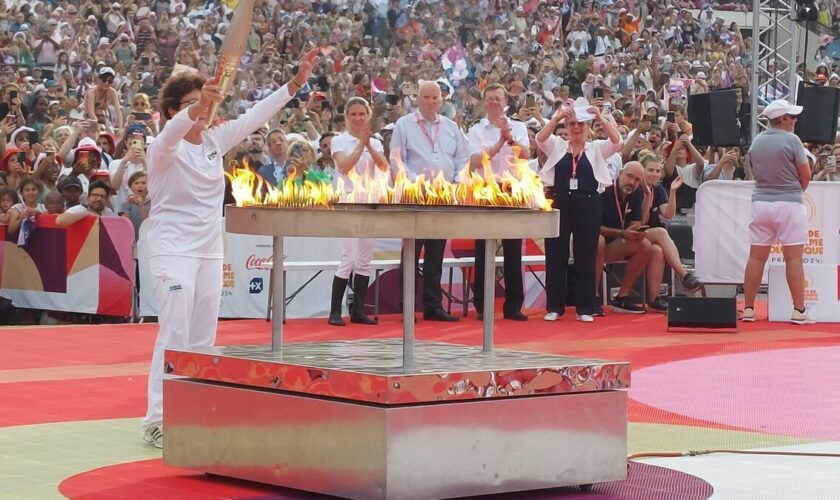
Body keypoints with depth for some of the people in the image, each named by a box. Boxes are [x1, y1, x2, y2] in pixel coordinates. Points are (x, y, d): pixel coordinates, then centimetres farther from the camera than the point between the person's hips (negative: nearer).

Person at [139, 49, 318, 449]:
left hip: (210, 250, 7)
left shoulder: (215, 140, 8)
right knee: (175, 333, -14)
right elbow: (174, 131, -33)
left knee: (204, 337, 8)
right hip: (173, 248, -7)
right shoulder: (164, 149, -10)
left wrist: (296, 83, 0)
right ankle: (157, 420, -12)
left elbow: (256, 116, 7)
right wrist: (197, 107, -52)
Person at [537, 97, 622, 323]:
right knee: (555, 254, 3)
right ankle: (555, 306, 10)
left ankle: (585, 308, 9)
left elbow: (617, 142, -9)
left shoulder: (597, 148, 8)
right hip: (560, 202, 1)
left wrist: (601, 119, -19)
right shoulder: (557, 146, 9)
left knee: (586, 255, 3)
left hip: (588, 204, -1)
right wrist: (556, 118, -22)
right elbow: (540, 138, -10)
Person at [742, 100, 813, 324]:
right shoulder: (791, 140, -10)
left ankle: (748, 308, 7)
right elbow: (806, 175, -5)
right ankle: (799, 311, -2)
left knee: (756, 257, 6)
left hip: (761, 202, 5)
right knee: (794, 257, -2)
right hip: (789, 203, -5)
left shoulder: (756, 142, 6)